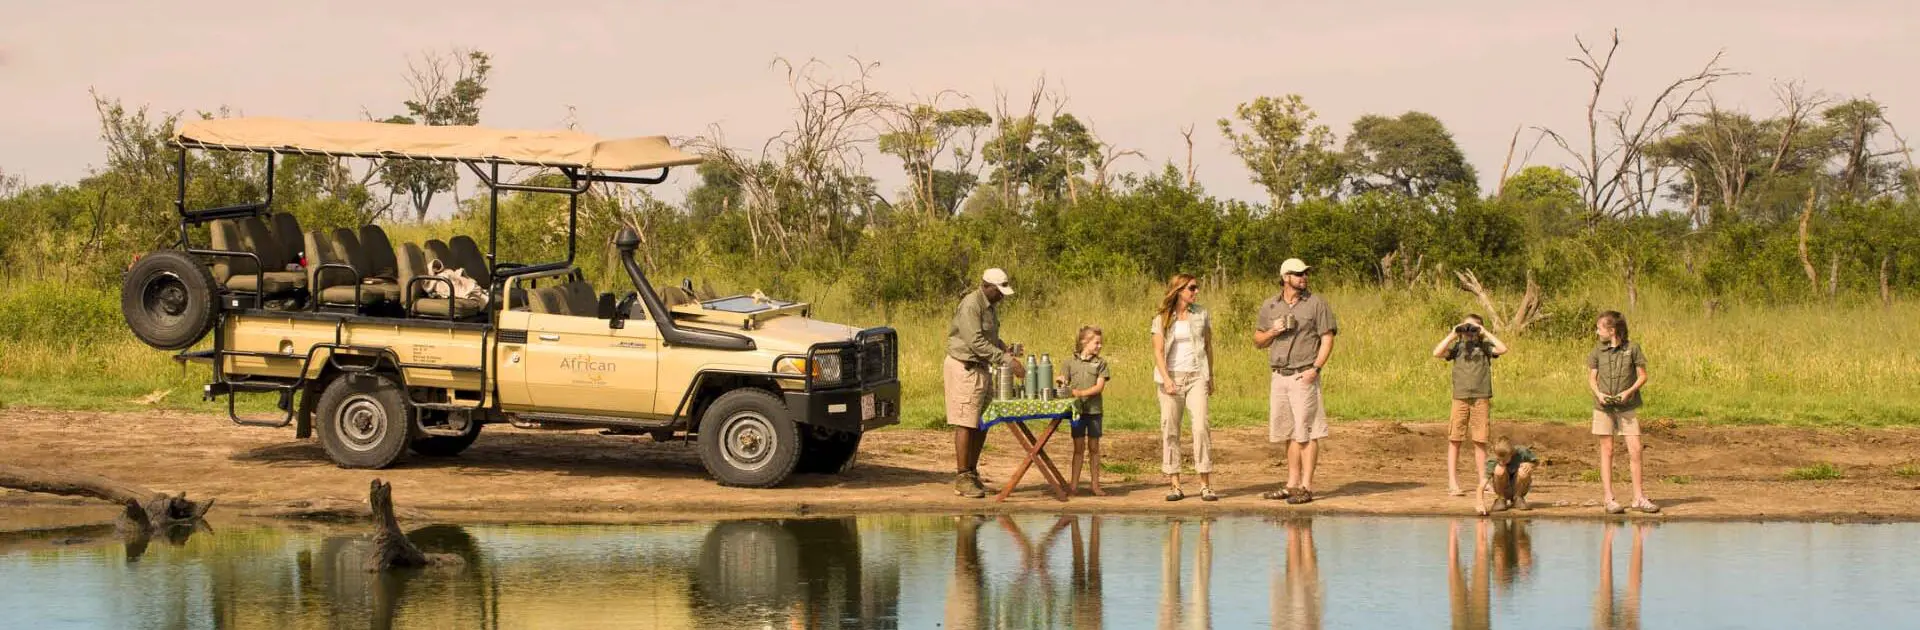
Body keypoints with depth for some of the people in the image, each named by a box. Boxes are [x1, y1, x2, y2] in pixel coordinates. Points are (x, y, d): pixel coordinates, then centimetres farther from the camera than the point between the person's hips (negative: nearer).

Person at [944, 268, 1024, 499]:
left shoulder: (989, 306, 13)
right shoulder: (970, 306, -19)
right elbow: (977, 343, -25)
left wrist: (1007, 352, 4)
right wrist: (1007, 361, -27)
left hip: (981, 368, 10)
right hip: (964, 367, -10)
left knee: (981, 424, 11)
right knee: (965, 424, -7)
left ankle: (972, 472, 19)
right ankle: (962, 479, -5)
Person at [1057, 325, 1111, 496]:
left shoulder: (1100, 363, 3)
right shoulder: (1069, 362, 5)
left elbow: (1100, 386, -6)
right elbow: (1064, 384, 5)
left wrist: (1081, 393, -18)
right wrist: (1060, 380, -18)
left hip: (1094, 410, 0)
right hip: (1077, 410, 0)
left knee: (1093, 447, 6)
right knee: (1079, 446, 2)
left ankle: (1095, 485, 12)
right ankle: (1074, 484, 7)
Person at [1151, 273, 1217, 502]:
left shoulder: (1200, 314, 8)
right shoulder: (1162, 319, 1)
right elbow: (1158, 351, -4)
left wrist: (1210, 376, 17)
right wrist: (1166, 379, -16)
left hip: (1196, 377, 1)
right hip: (1171, 377, -1)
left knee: (1201, 427, -11)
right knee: (1170, 430, 0)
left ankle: (1206, 485, -8)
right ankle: (1175, 485, 5)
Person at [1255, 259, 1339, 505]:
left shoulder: (1316, 303, 0)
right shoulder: (1269, 306, 11)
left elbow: (1327, 339, -3)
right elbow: (1258, 342, 17)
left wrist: (1315, 369, -14)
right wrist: (1272, 332, -5)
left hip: (1304, 376, -5)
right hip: (1279, 376, 5)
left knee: (1306, 433, -7)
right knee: (1288, 433, 8)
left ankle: (1306, 486, -8)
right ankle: (1292, 484, 15)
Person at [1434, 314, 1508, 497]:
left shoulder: (1484, 346, 7)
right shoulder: (1458, 346, 8)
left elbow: (1502, 349, -10)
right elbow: (1437, 353, -6)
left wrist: (1486, 333, -6)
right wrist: (1452, 335, -6)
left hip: (1481, 398, 0)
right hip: (1460, 398, 0)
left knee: (1480, 441, 5)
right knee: (1454, 440, -2)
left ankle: (1483, 481, 13)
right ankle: (1453, 483, 1)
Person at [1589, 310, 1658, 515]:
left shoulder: (1632, 348, -2)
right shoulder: (1598, 351, 4)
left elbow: (1642, 376, 2)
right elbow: (1592, 377, 9)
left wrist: (1629, 392, -14)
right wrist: (1598, 393, -10)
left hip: (1628, 406, -1)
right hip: (1604, 406, 1)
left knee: (1635, 450, -4)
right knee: (1607, 451, 2)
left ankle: (1639, 497, 3)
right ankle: (1608, 498, 5)